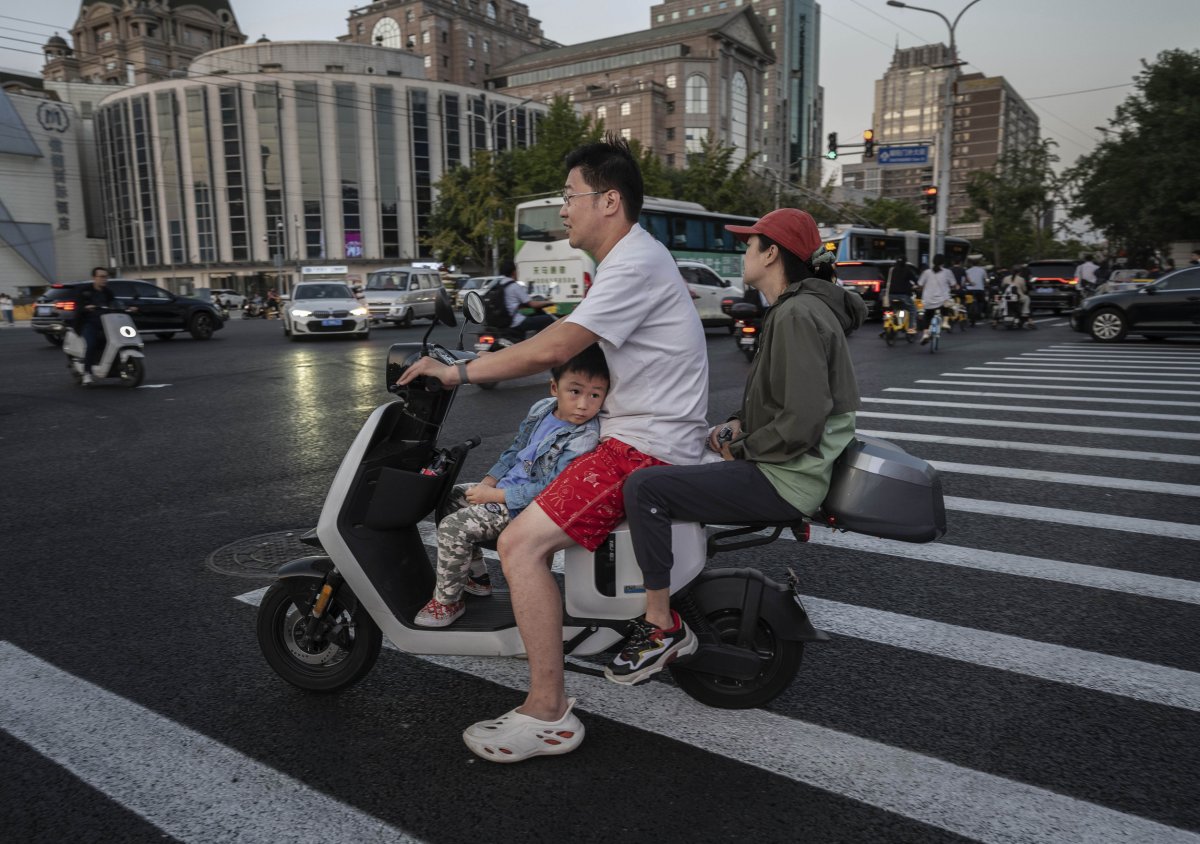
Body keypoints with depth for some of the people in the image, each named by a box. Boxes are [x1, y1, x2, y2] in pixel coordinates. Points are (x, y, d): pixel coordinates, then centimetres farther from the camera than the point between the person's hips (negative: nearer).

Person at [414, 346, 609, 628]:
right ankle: (476, 575, 27)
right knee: (452, 497, 19)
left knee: (452, 528, -15)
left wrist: (494, 496, -20)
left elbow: (547, 491, -25)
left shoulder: (584, 440, -26)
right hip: (507, 486, 9)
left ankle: (447, 601, 7)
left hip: (525, 509, -9)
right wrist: (488, 482, 2)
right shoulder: (542, 409, -2)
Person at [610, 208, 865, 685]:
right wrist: (738, 424, 7)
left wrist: (740, 448, -11)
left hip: (785, 481, -11)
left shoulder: (798, 315, -18)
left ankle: (661, 628, -9)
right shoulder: (794, 309, 15)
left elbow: (801, 422, -26)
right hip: (783, 469, 11)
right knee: (667, 472, 23)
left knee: (643, 488, -19)